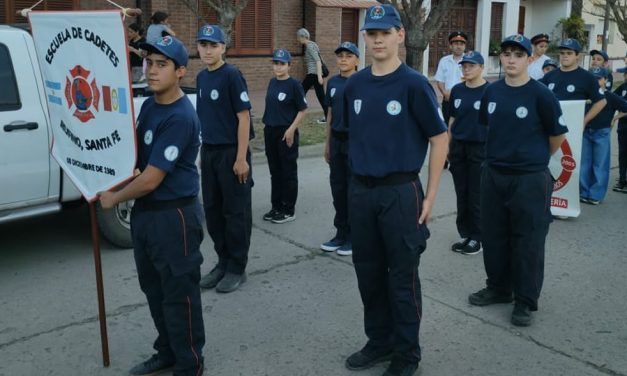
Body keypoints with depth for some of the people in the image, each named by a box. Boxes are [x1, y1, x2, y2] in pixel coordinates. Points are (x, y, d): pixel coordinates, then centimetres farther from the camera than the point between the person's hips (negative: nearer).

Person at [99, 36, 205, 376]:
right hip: (144, 211, 10)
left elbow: (150, 179, -22)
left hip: (175, 215, -9)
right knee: (153, 287, 20)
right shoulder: (148, 105, 7)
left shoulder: (180, 118, -22)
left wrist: (114, 198, -6)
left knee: (179, 293, 3)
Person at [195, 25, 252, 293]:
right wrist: (202, 152, 14)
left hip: (231, 152, -7)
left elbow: (243, 117, -13)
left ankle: (237, 268, 13)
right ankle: (223, 262, 27)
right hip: (208, 152, 7)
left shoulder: (232, 75, -11)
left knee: (236, 212, 2)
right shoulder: (201, 78, 11)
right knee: (212, 210, 13)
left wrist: (241, 158, -17)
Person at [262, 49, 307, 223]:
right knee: (275, 171, 14)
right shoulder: (272, 82, 10)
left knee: (288, 172, 2)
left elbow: (302, 110, -10)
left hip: (286, 133, -7)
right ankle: (276, 207, 25)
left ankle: (288, 210, 11)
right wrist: (267, 127, 13)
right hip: (270, 131, 7)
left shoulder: (294, 85, -9)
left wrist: (291, 130, -17)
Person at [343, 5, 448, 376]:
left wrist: (430, 196, -9)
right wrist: (360, 174, 12)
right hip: (361, 191, 5)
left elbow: (440, 139, -7)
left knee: (402, 276, 5)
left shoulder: (414, 84, -9)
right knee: (368, 272, 14)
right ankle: (379, 340, 33)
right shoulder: (354, 85, 5)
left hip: (400, 191, -5)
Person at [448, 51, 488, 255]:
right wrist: (448, 146, 11)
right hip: (458, 147, 5)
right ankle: (466, 234, 21)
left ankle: (476, 238, 15)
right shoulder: (457, 90, 8)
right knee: (461, 194, 10)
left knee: (476, 195, 3)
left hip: (480, 148, -5)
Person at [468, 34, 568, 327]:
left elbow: (557, 134, -2)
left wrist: (537, 158, 10)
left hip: (530, 179, -5)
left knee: (527, 241, 3)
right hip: (493, 175, 5)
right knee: (493, 235, 14)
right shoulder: (492, 91, 4)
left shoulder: (541, 94, -11)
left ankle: (525, 301, 17)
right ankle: (498, 287, 32)